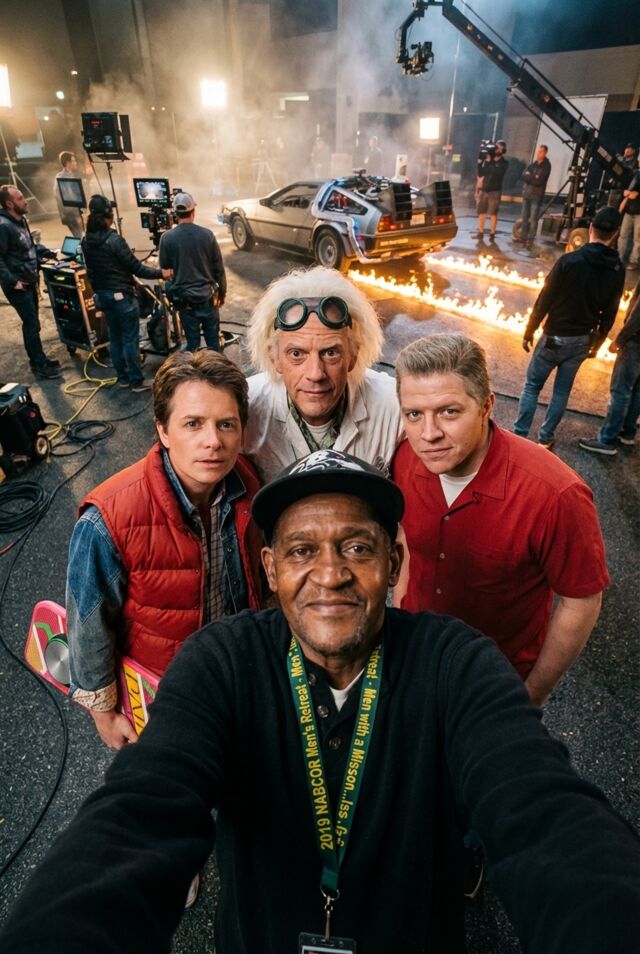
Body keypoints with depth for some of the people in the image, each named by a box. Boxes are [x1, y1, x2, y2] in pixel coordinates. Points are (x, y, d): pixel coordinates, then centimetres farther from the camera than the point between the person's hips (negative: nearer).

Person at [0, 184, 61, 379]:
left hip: (30, 281, 9)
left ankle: (39, 359, 28)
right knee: (32, 324, -4)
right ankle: (39, 365, 6)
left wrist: (50, 253, 19)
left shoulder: (20, 220, 8)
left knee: (32, 322, 17)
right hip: (18, 286, -9)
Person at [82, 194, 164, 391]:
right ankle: (137, 381, 5)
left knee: (115, 337, 15)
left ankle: (122, 377, 24)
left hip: (102, 295, 8)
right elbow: (136, 267, -17)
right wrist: (160, 273, -6)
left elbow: (91, 269, 12)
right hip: (122, 295, -8)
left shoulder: (86, 242, 4)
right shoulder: (114, 240, -19)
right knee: (130, 339, -1)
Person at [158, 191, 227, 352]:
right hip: (208, 296, 0)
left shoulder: (167, 238, -6)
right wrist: (222, 292, 9)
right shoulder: (207, 234, -6)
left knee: (192, 341, 8)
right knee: (213, 339, 10)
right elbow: (219, 268, -1)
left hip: (185, 298, 0)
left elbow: (164, 269, 2)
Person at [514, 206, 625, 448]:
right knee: (562, 390, 15)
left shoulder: (569, 261, -17)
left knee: (532, 385, 8)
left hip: (555, 337, -4)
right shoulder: (617, 270, -3)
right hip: (582, 341, 4)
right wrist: (597, 343, 16)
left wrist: (529, 332, -4)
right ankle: (546, 437, 22)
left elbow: (544, 301, -15)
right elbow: (609, 314, 4)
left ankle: (519, 435, 7)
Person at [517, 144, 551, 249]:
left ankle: (530, 240, -7)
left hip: (537, 195, -7)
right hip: (527, 193, 7)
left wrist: (529, 177, -7)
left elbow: (539, 181, -16)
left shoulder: (546, 166, -6)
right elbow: (524, 175, 3)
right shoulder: (533, 163, 13)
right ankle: (523, 237, 18)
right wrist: (533, 178, -12)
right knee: (525, 217, 10)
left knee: (533, 219, -7)